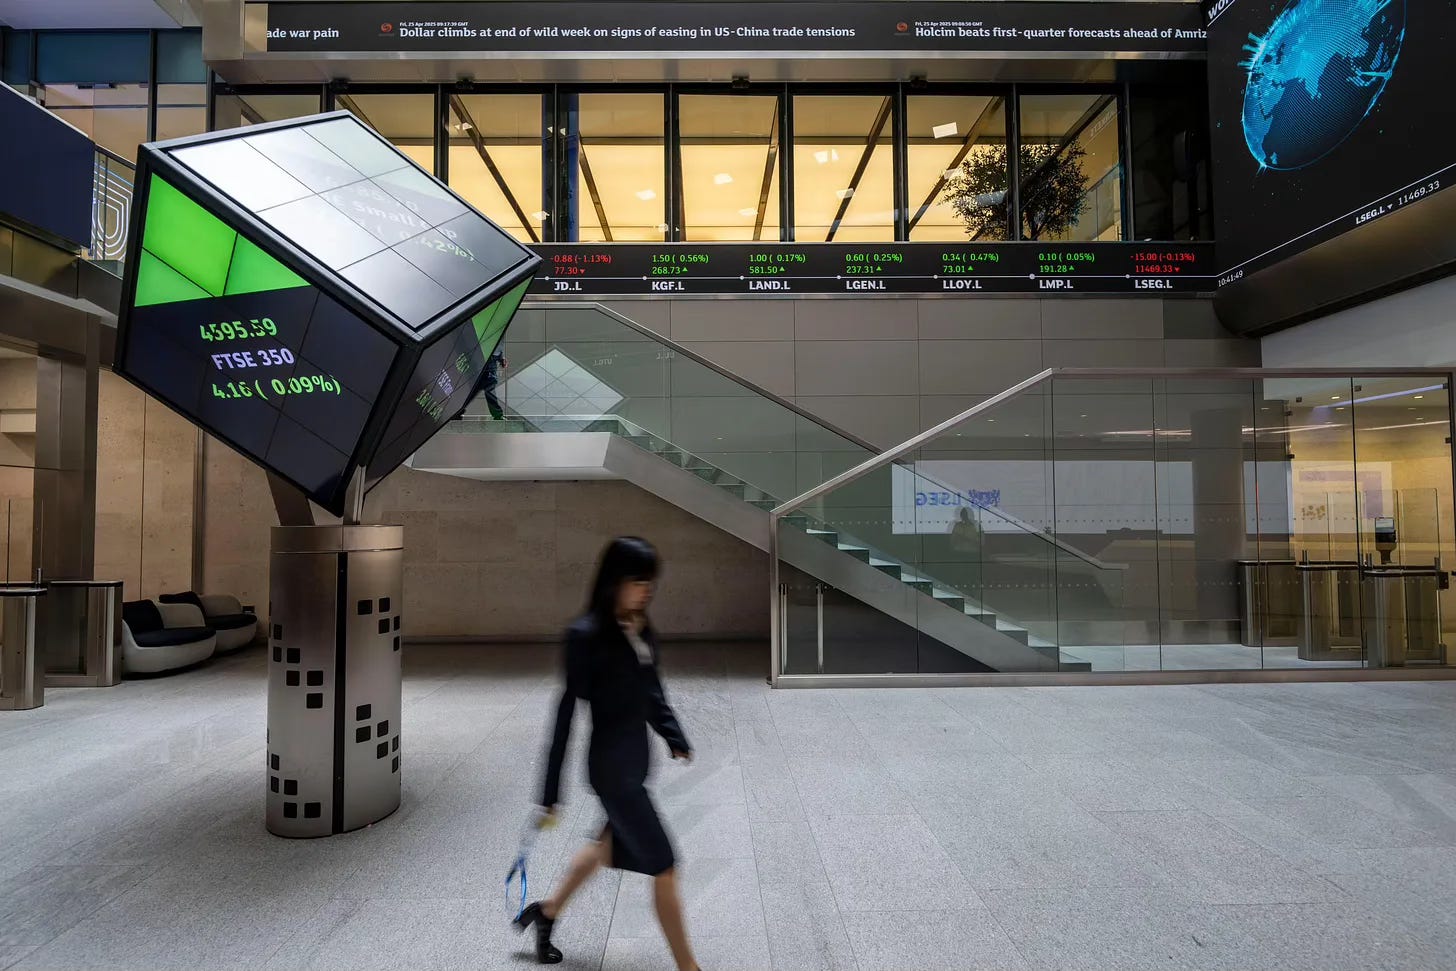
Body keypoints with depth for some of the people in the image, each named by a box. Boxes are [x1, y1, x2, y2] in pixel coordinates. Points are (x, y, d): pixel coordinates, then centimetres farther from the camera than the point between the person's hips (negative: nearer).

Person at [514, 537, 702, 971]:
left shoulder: (641, 629, 0)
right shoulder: (587, 634, -21)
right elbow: (567, 712, -17)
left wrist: (676, 739, 2)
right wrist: (551, 793, -13)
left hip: (636, 759, 8)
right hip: (611, 766, -8)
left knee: (609, 845, 28)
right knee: (663, 867, 2)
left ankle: (548, 910, 51)